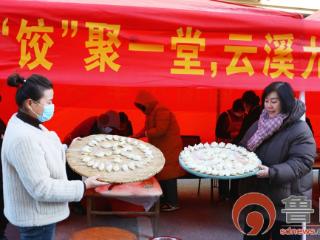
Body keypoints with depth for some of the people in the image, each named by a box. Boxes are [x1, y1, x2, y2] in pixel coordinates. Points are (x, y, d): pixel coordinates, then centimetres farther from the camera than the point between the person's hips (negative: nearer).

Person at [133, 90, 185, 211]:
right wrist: (134, 137, 3)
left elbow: (160, 130, -26)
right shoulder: (152, 112, 15)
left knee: (167, 175, -7)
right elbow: (147, 129, 16)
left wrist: (145, 133, -14)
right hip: (160, 148, 10)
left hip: (168, 148, -10)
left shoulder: (162, 111, -18)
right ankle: (165, 200, 20)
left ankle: (173, 203, -1)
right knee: (161, 175, 12)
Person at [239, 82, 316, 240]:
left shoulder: (300, 130, -16)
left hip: (286, 204, -7)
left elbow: (301, 162, -24)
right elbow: (243, 148, 17)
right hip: (256, 198, 7)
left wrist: (272, 172, -36)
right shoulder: (260, 124, 6)